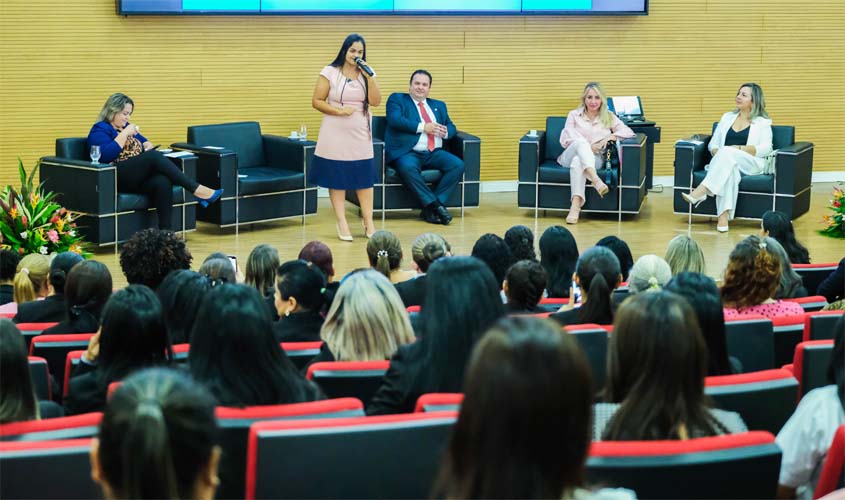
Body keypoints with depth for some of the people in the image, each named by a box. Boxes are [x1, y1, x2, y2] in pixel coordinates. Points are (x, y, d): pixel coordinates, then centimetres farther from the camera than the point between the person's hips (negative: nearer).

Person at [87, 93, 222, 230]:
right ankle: (197, 190, -32)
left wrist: (148, 146, 8)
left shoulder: (126, 127, 26)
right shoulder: (100, 130, 3)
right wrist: (125, 134, -14)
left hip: (140, 176, 7)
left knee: (163, 182, -30)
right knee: (154, 156, -30)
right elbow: (105, 155, -15)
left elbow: (145, 142, 32)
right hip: (119, 179, -7)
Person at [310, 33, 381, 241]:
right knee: (337, 178, 0)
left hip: (361, 135, 3)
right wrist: (339, 111, -17)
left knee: (364, 178, 4)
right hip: (336, 135, -3)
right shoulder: (329, 72, -4)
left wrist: (369, 76, -14)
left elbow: (375, 101, -5)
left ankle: (368, 223, 9)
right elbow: (317, 101, -6)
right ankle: (342, 223, 7)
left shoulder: (367, 74, 6)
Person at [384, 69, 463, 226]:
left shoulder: (439, 105, 27)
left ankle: (430, 209, -22)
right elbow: (395, 120, -7)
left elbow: (452, 127, 22)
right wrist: (422, 127, -12)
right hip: (408, 153, -5)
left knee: (458, 165, -23)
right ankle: (435, 206, -31)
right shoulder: (397, 99, 11)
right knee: (408, 168, -39)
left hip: (434, 153, 5)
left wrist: (445, 132, -4)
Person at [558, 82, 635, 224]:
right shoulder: (574, 115, 18)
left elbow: (628, 132, 6)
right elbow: (566, 138, 4)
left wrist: (609, 137, -11)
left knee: (578, 161, -38)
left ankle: (576, 205, -54)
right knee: (581, 142, -36)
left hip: (594, 158, 0)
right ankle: (595, 180, -59)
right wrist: (588, 146, -12)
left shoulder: (609, 117, 18)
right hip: (571, 154, 0)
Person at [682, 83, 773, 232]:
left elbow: (765, 149, -3)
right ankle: (724, 215, -50)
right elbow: (713, 143, 18)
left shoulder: (763, 122, 11)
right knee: (729, 169, -37)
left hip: (752, 165, -2)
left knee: (727, 153, -35)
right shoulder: (727, 117, 23)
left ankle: (701, 191, -48)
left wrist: (739, 149, -16)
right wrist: (716, 152, -7)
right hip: (725, 161, 3)